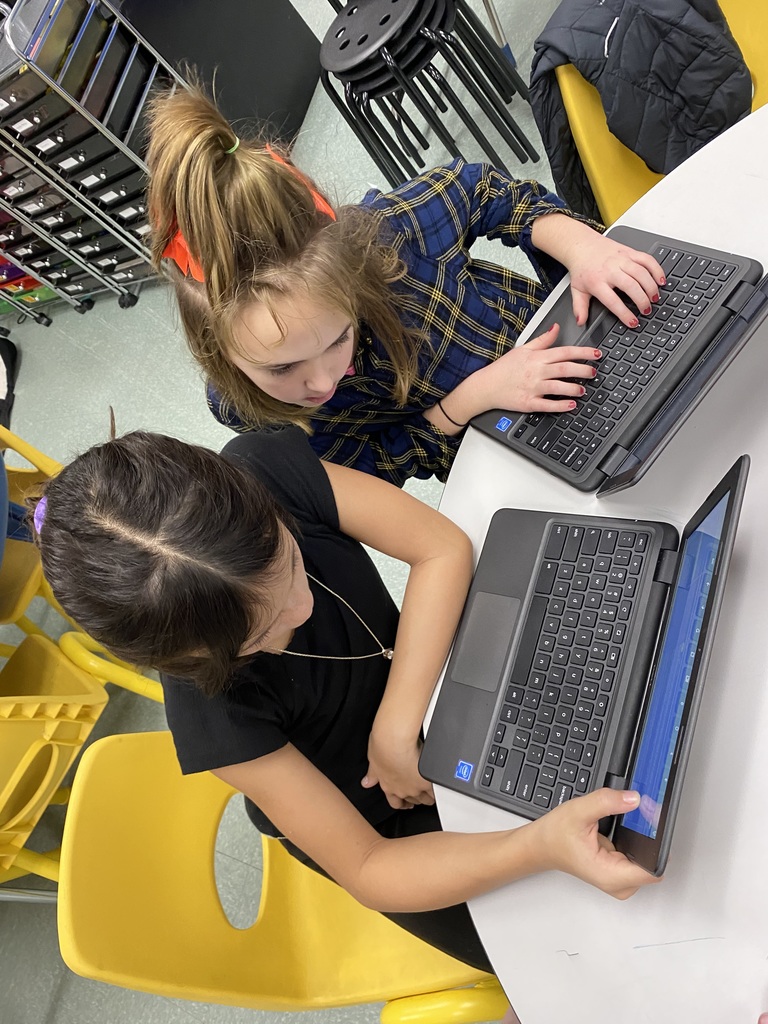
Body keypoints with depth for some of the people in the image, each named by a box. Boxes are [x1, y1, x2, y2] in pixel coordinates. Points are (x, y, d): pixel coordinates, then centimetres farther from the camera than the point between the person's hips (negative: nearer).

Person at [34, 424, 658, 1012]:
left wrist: (396, 730, -31)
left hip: (413, 674, 4)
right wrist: (542, 845, -45)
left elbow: (443, 548, -27)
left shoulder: (264, 469, -32)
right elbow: (365, 868, -29)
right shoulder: (217, 717, -39)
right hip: (382, 820, -4)